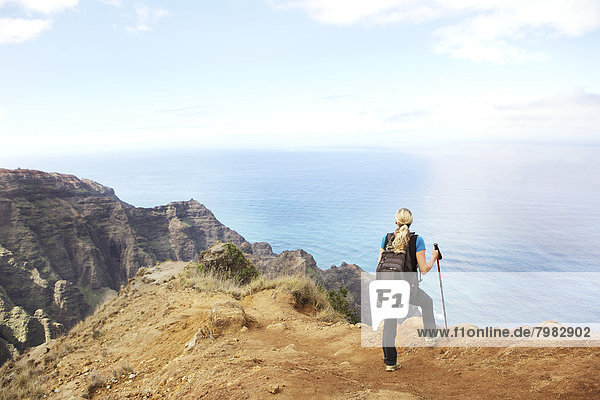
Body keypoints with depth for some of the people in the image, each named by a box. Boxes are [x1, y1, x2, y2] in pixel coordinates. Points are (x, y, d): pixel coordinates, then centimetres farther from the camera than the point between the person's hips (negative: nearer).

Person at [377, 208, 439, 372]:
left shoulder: (386, 239, 2)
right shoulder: (417, 240, -7)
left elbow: (379, 265, 5)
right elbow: (423, 269, -6)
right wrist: (434, 258, 12)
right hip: (408, 288, -2)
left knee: (389, 325, 13)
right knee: (427, 303, 30)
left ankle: (390, 362, 19)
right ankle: (430, 337, 39)